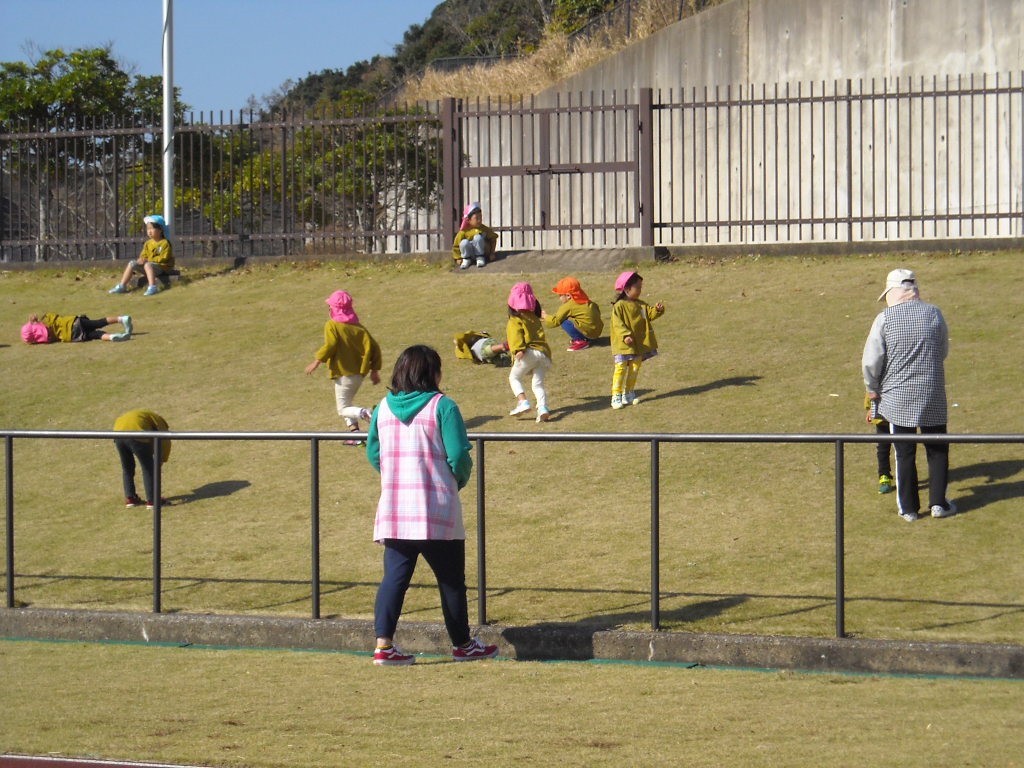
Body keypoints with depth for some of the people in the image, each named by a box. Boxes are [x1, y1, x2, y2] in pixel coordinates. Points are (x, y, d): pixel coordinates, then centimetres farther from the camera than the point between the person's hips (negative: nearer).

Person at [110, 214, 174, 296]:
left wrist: (148, 260, -22)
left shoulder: (165, 243, -11)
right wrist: (141, 260, -15)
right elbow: (143, 256, 11)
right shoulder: (148, 243, 11)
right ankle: (122, 286, -4)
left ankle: (152, 287, -48)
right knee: (132, 263, -4)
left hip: (162, 267, -8)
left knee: (147, 265, -36)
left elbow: (163, 258, -19)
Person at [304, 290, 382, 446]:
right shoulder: (357, 327, 8)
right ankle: (355, 432, 12)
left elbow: (330, 345, -24)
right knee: (346, 404, 24)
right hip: (359, 373, 6)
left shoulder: (331, 325, -8)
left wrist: (316, 362, -17)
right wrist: (374, 370, 8)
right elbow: (373, 346, 3)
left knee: (343, 409, 1)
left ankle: (366, 414, -26)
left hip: (344, 373, -6)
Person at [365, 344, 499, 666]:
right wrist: (460, 480, 8)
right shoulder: (442, 406, -8)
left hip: (393, 512, 4)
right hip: (437, 511, -4)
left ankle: (383, 644, -4)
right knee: (451, 579, 8)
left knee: (395, 576, 5)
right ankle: (462, 644, 17)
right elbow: (458, 455, -12)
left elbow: (373, 453, 12)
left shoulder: (383, 408, 7)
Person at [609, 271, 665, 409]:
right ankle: (616, 397, -6)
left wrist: (657, 310, -17)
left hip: (638, 344, 7)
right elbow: (618, 323, -19)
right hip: (623, 345, -7)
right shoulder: (619, 306, -12)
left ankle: (628, 394, 25)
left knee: (634, 369, 13)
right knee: (621, 368, -8)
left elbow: (650, 314, 4)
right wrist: (625, 335, -31)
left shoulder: (640, 305, 9)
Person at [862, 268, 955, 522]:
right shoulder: (934, 314, -3)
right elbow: (943, 352, 10)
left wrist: (872, 388, 7)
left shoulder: (885, 319, -9)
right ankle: (938, 503, 15)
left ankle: (908, 508, 13)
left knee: (904, 454, 8)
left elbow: (871, 361, -9)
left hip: (897, 397, -1)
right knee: (937, 449, 15)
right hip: (933, 396, 1)